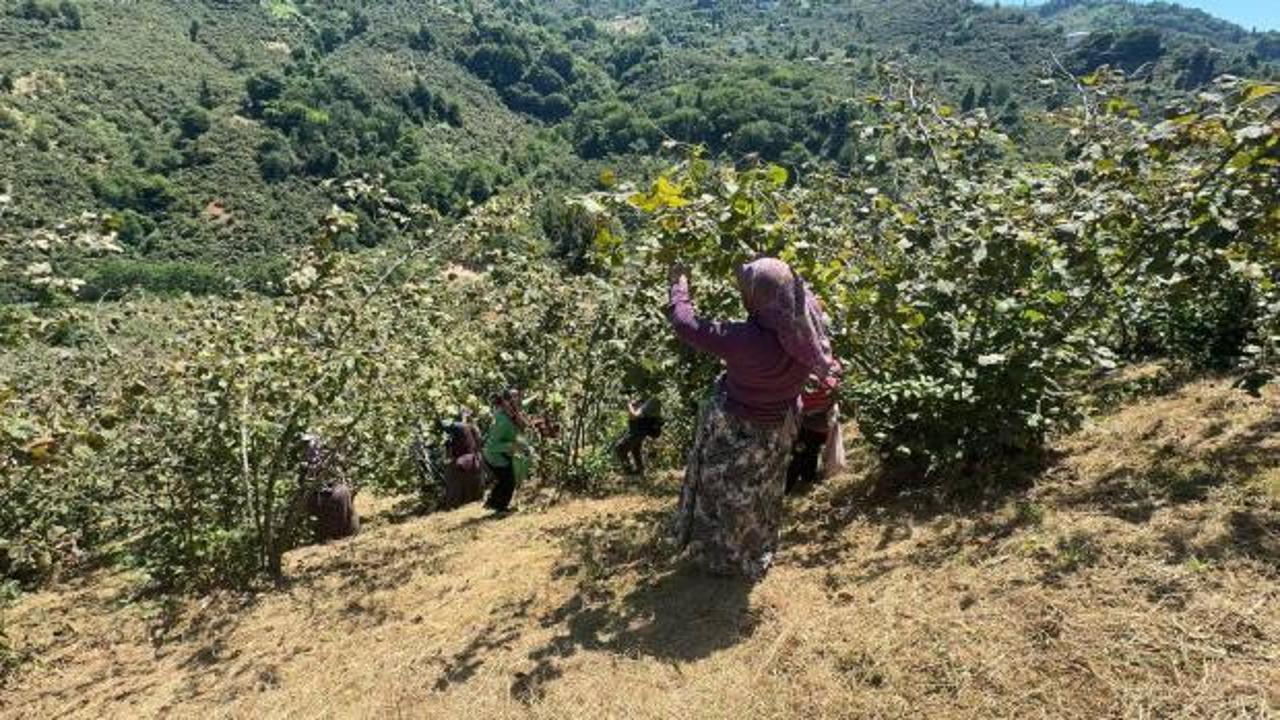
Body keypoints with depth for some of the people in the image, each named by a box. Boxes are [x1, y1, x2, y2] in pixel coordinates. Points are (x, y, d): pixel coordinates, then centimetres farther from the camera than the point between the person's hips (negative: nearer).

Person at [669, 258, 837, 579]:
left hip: (736, 432, -6)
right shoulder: (807, 328, -21)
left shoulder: (747, 340, -39)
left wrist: (679, 284, -13)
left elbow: (685, 324, -28)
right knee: (761, 494, 30)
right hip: (778, 430, 6)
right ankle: (757, 558, 55)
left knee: (729, 497, 21)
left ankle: (723, 559, 45)